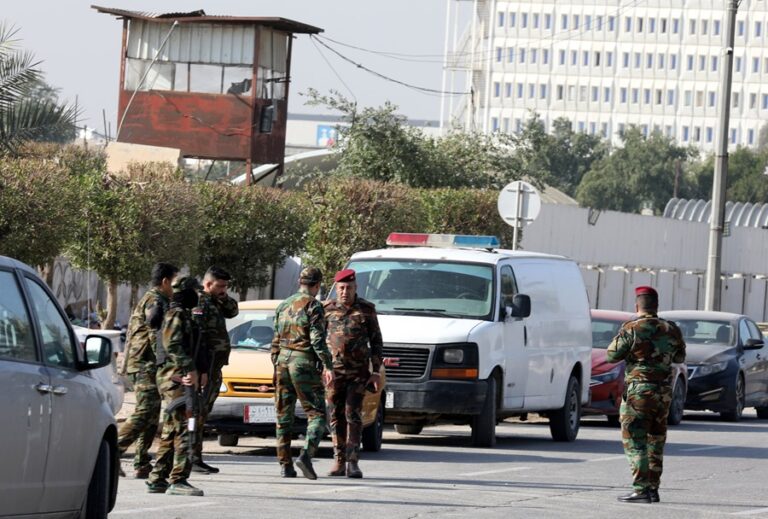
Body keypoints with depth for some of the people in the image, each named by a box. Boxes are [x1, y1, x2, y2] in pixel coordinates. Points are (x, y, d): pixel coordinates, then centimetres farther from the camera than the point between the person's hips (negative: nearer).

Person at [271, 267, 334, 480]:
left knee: (284, 417, 9)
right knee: (317, 414, -3)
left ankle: (285, 465, 8)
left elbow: (276, 340, 16)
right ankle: (306, 455, -23)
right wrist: (327, 366, -13)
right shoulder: (313, 306, -7)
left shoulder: (284, 306, 14)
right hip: (304, 364, -6)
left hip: (283, 361, 6)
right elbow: (318, 339, -14)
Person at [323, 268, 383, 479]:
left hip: (358, 372, -2)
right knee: (336, 416, 4)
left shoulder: (366, 309, 1)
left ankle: (352, 463, -11)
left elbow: (376, 341, 5)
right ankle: (339, 462, 10)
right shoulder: (328, 309, 3)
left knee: (353, 415, -9)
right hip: (334, 372, 2)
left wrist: (376, 371, -1)